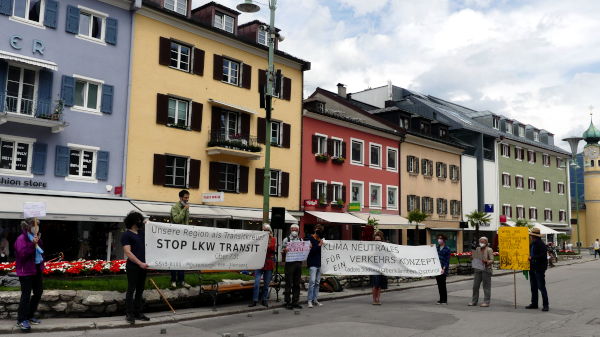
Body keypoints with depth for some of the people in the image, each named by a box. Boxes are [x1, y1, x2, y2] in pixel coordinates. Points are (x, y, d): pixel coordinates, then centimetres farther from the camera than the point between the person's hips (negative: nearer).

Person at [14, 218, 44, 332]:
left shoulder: (35, 238, 9)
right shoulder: (21, 239, -16)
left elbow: (41, 251, 13)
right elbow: (22, 254, -24)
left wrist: (38, 242, -3)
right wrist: (32, 244, -32)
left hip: (36, 269, 9)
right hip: (26, 271, -9)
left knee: (38, 292, 14)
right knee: (26, 294, -6)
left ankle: (29, 316, 27)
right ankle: (21, 320, 5)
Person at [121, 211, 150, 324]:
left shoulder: (141, 232, 13)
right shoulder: (126, 235, -7)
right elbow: (128, 252, -15)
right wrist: (139, 263, -21)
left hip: (142, 266, 7)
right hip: (133, 267, -7)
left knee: (140, 290, 10)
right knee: (131, 290, -1)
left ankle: (138, 313, 17)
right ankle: (129, 314, 5)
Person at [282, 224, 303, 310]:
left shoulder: (301, 240, 14)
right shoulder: (286, 239, 3)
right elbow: (283, 251, 1)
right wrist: (284, 251, -22)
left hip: (298, 263, 4)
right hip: (289, 263, -4)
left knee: (297, 284, 7)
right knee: (289, 283, -2)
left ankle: (295, 302, 15)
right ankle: (288, 302, 5)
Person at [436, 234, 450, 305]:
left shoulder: (447, 249, -3)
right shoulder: (437, 248, 12)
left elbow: (447, 260, -8)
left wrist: (444, 268, -16)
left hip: (443, 270, -5)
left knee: (443, 285, -3)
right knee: (439, 285, 8)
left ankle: (445, 300, 6)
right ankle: (441, 299, 16)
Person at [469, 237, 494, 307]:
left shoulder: (489, 250, -4)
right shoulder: (477, 249, 13)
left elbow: (492, 260, -10)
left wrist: (487, 261, -29)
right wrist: (473, 257, 4)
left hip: (486, 269, -6)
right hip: (478, 269, 6)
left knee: (486, 286, -1)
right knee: (475, 285, 6)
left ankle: (486, 302, 5)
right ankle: (474, 301, 14)